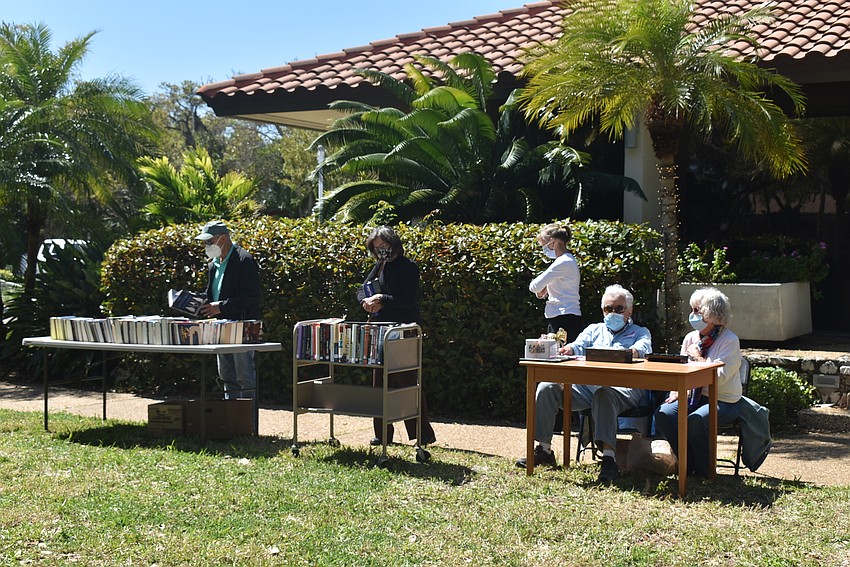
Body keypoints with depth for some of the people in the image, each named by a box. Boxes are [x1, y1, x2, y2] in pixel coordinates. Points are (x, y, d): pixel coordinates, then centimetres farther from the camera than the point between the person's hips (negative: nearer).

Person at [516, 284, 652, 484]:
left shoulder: (640, 332, 20)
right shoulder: (595, 329, 30)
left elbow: (643, 347, -5)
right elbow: (579, 345, 9)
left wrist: (634, 351, -32)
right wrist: (569, 349, -18)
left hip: (622, 387, -4)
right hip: (586, 383, 5)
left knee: (603, 394, -41)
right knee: (547, 387, -17)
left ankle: (609, 458, -51)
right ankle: (544, 450, -13)